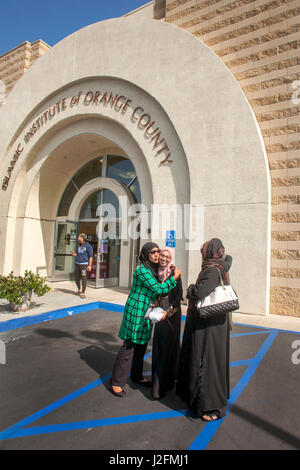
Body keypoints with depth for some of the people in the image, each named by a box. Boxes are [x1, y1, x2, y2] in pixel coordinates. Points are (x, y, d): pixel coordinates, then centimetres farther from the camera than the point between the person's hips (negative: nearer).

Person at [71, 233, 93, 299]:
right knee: (77, 278, 12)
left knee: (84, 278, -6)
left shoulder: (88, 246, -7)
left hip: (84, 264, -7)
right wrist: (74, 254, 5)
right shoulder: (79, 245, 15)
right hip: (77, 264, 7)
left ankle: (83, 293, 2)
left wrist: (90, 265, -15)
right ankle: (79, 289, 34)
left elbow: (91, 256, -9)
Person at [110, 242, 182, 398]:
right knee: (129, 347, -1)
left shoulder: (154, 270, 10)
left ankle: (137, 376, 35)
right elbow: (158, 289, -22)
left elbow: (157, 289, 17)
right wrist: (175, 277, -16)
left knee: (141, 346, 18)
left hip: (146, 313, 9)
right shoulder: (142, 270, -19)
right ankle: (116, 382, 13)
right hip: (136, 311, -9)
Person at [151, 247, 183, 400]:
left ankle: (160, 386, 11)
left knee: (166, 348, 0)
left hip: (171, 315, -6)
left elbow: (177, 297, -14)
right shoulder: (159, 272, 5)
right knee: (158, 346, 13)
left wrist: (168, 312, -21)